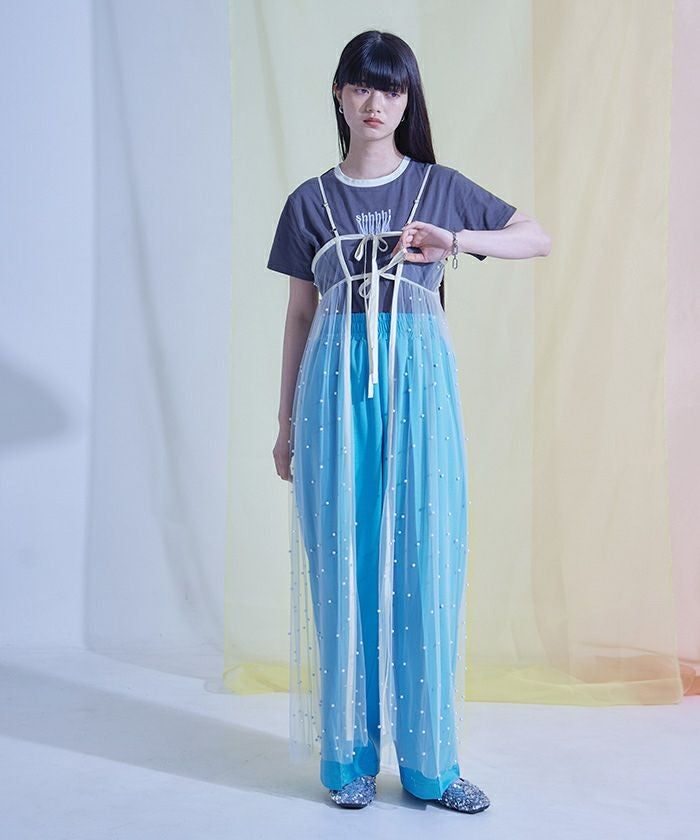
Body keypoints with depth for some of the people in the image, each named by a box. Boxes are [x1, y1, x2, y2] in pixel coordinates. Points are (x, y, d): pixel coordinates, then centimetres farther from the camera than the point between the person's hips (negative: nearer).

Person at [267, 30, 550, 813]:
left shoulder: (441, 187, 9)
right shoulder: (310, 202, 10)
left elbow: (539, 237, 9)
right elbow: (299, 315, 11)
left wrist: (457, 239, -10)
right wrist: (287, 421, 11)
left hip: (418, 380, 0)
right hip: (337, 384, 1)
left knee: (424, 564, 0)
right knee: (342, 565, 2)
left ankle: (429, 759, 12)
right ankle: (351, 754, 14)